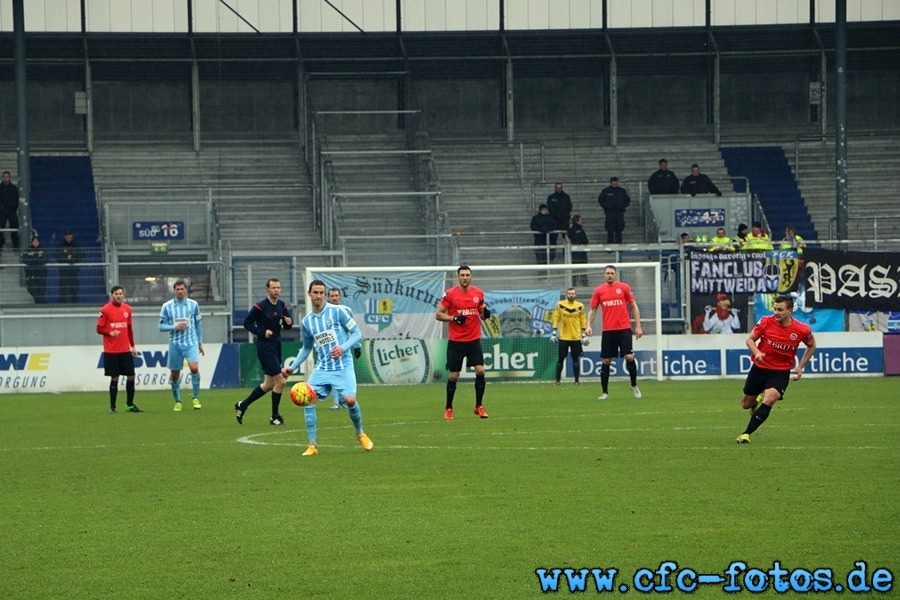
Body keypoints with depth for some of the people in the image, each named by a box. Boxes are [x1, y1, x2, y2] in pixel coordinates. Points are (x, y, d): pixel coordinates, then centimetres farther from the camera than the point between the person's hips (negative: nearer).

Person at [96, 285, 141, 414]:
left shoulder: (127, 309, 9)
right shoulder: (105, 310, -6)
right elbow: (99, 329, -5)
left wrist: (133, 346, 14)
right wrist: (110, 333, -24)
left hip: (126, 350, 5)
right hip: (111, 350, -5)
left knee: (131, 376, 3)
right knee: (114, 378, -2)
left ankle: (129, 405, 16)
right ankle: (112, 407, 7)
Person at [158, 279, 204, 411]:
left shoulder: (193, 305, 4)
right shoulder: (167, 306, 0)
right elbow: (161, 326, 1)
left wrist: (200, 343, 13)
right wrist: (175, 327, -15)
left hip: (191, 343, -1)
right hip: (175, 344, 1)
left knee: (194, 367, -22)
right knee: (175, 374, 4)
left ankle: (196, 398, -8)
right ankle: (177, 401, 21)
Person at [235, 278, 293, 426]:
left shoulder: (282, 305, 7)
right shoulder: (260, 306, -13)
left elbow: (286, 325, 15)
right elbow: (247, 323, -8)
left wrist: (289, 322, -9)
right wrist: (262, 332, -18)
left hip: (276, 346, 8)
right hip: (265, 347, -8)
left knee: (269, 384, 14)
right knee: (280, 380, -11)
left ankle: (242, 405, 28)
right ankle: (275, 416, 2)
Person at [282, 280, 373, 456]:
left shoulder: (337, 312, -4)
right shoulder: (306, 321, 9)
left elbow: (357, 333, -3)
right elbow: (307, 348, 22)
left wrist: (343, 347, -18)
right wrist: (292, 367, 14)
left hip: (343, 366, -4)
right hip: (321, 368, 4)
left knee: (349, 399, -20)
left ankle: (360, 434, 10)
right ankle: (313, 445, -4)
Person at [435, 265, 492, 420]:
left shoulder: (478, 293, 5)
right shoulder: (449, 294, -5)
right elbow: (438, 314, -3)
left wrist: (485, 313, -7)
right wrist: (454, 318, -17)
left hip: (474, 339, 2)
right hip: (455, 341, -2)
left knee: (480, 371, -9)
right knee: (453, 376, 1)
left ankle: (479, 406, 5)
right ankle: (448, 408, 18)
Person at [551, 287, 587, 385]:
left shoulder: (580, 306, 2)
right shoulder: (560, 305, 0)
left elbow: (583, 321, 6)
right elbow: (556, 319, 2)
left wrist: (584, 335, 4)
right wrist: (554, 333, -3)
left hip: (576, 337, 1)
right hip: (563, 337, -1)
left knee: (576, 359, 2)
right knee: (560, 358, 3)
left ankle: (577, 379, 8)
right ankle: (557, 380, 10)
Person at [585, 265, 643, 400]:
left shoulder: (624, 287, 3)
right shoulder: (598, 290, 7)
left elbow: (634, 306, 7)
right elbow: (592, 310, 12)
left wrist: (638, 326, 2)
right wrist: (589, 326, -3)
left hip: (624, 328, -2)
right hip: (607, 330, 2)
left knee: (629, 357, -12)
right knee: (605, 361, 1)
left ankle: (634, 386, 8)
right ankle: (605, 392, 9)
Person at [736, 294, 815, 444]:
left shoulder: (802, 330, -12)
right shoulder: (766, 322, -13)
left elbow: (811, 346, 9)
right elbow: (750, 339, -2)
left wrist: (800, 367, 1)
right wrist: (757, 352, -23)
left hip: (781, 372, -2)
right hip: (760, 368, 2)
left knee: (770, 399, -28)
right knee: (746, 404, 12)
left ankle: (747, 434, -22)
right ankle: (758, 398, 50)